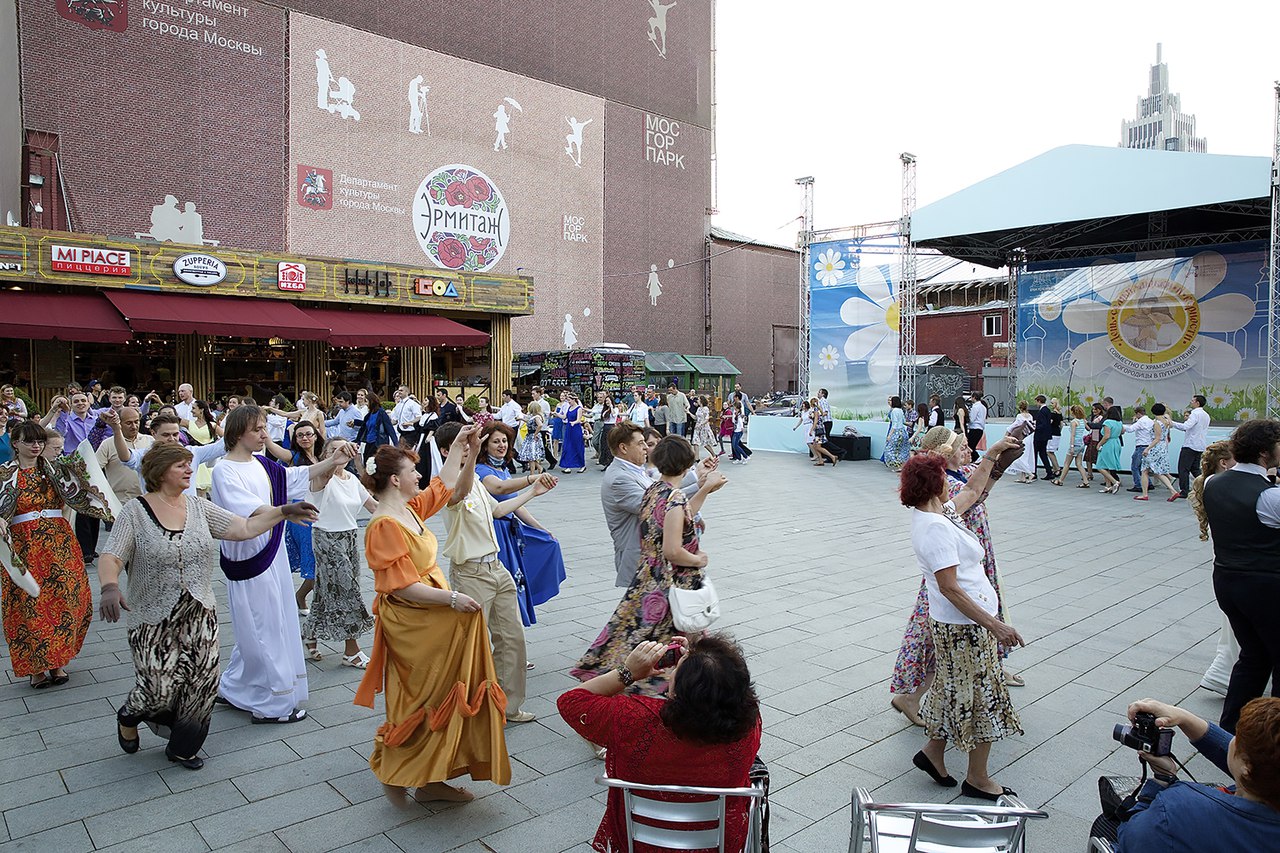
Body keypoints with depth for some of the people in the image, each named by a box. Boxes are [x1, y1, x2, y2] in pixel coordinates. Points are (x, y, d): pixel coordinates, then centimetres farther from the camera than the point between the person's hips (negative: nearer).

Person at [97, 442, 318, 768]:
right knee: (159, 689, -4)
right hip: (154, 621, -4)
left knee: (202, 684, 3)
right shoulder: (136, 511, -7)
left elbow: (245, 528, 2)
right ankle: (128, 718, 34)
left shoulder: (198, 508, 4)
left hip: (200, 616, 4)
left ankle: (182, 748, 28)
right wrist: (110, 588, -34)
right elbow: (110, 558, -14)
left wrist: (283, 512, -7)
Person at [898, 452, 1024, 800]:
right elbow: (949, 588, -28)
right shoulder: (937, 527, -26)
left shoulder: (927, 516, 5)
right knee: (982, 696, 5)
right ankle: (978, 780, 20)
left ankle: (933, 752, 34)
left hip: (953, 624, 10)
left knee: (956, 691, 22)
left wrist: (992, 455, 26)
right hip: (966, 626, -10)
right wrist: (994, 624, -27)